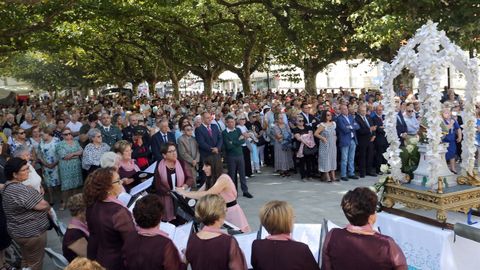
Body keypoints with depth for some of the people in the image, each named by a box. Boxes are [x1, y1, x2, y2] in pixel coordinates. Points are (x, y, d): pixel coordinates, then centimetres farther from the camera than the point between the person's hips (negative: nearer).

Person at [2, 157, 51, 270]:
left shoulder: (8, 187, 4)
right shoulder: (21, 190, -28)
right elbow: (44, 205, -24)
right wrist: (48, 206, -3)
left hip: (20, 231, 10)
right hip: (31, 233, -10)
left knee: (26, 260, 25)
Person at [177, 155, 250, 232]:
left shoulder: (223, 178, -22)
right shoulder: (210, 179, 6)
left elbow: (207, 195, -30)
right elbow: (199, 192, 1)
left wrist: (186, 193, -27)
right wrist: (185, 191, -15)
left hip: (232, 213, -7)